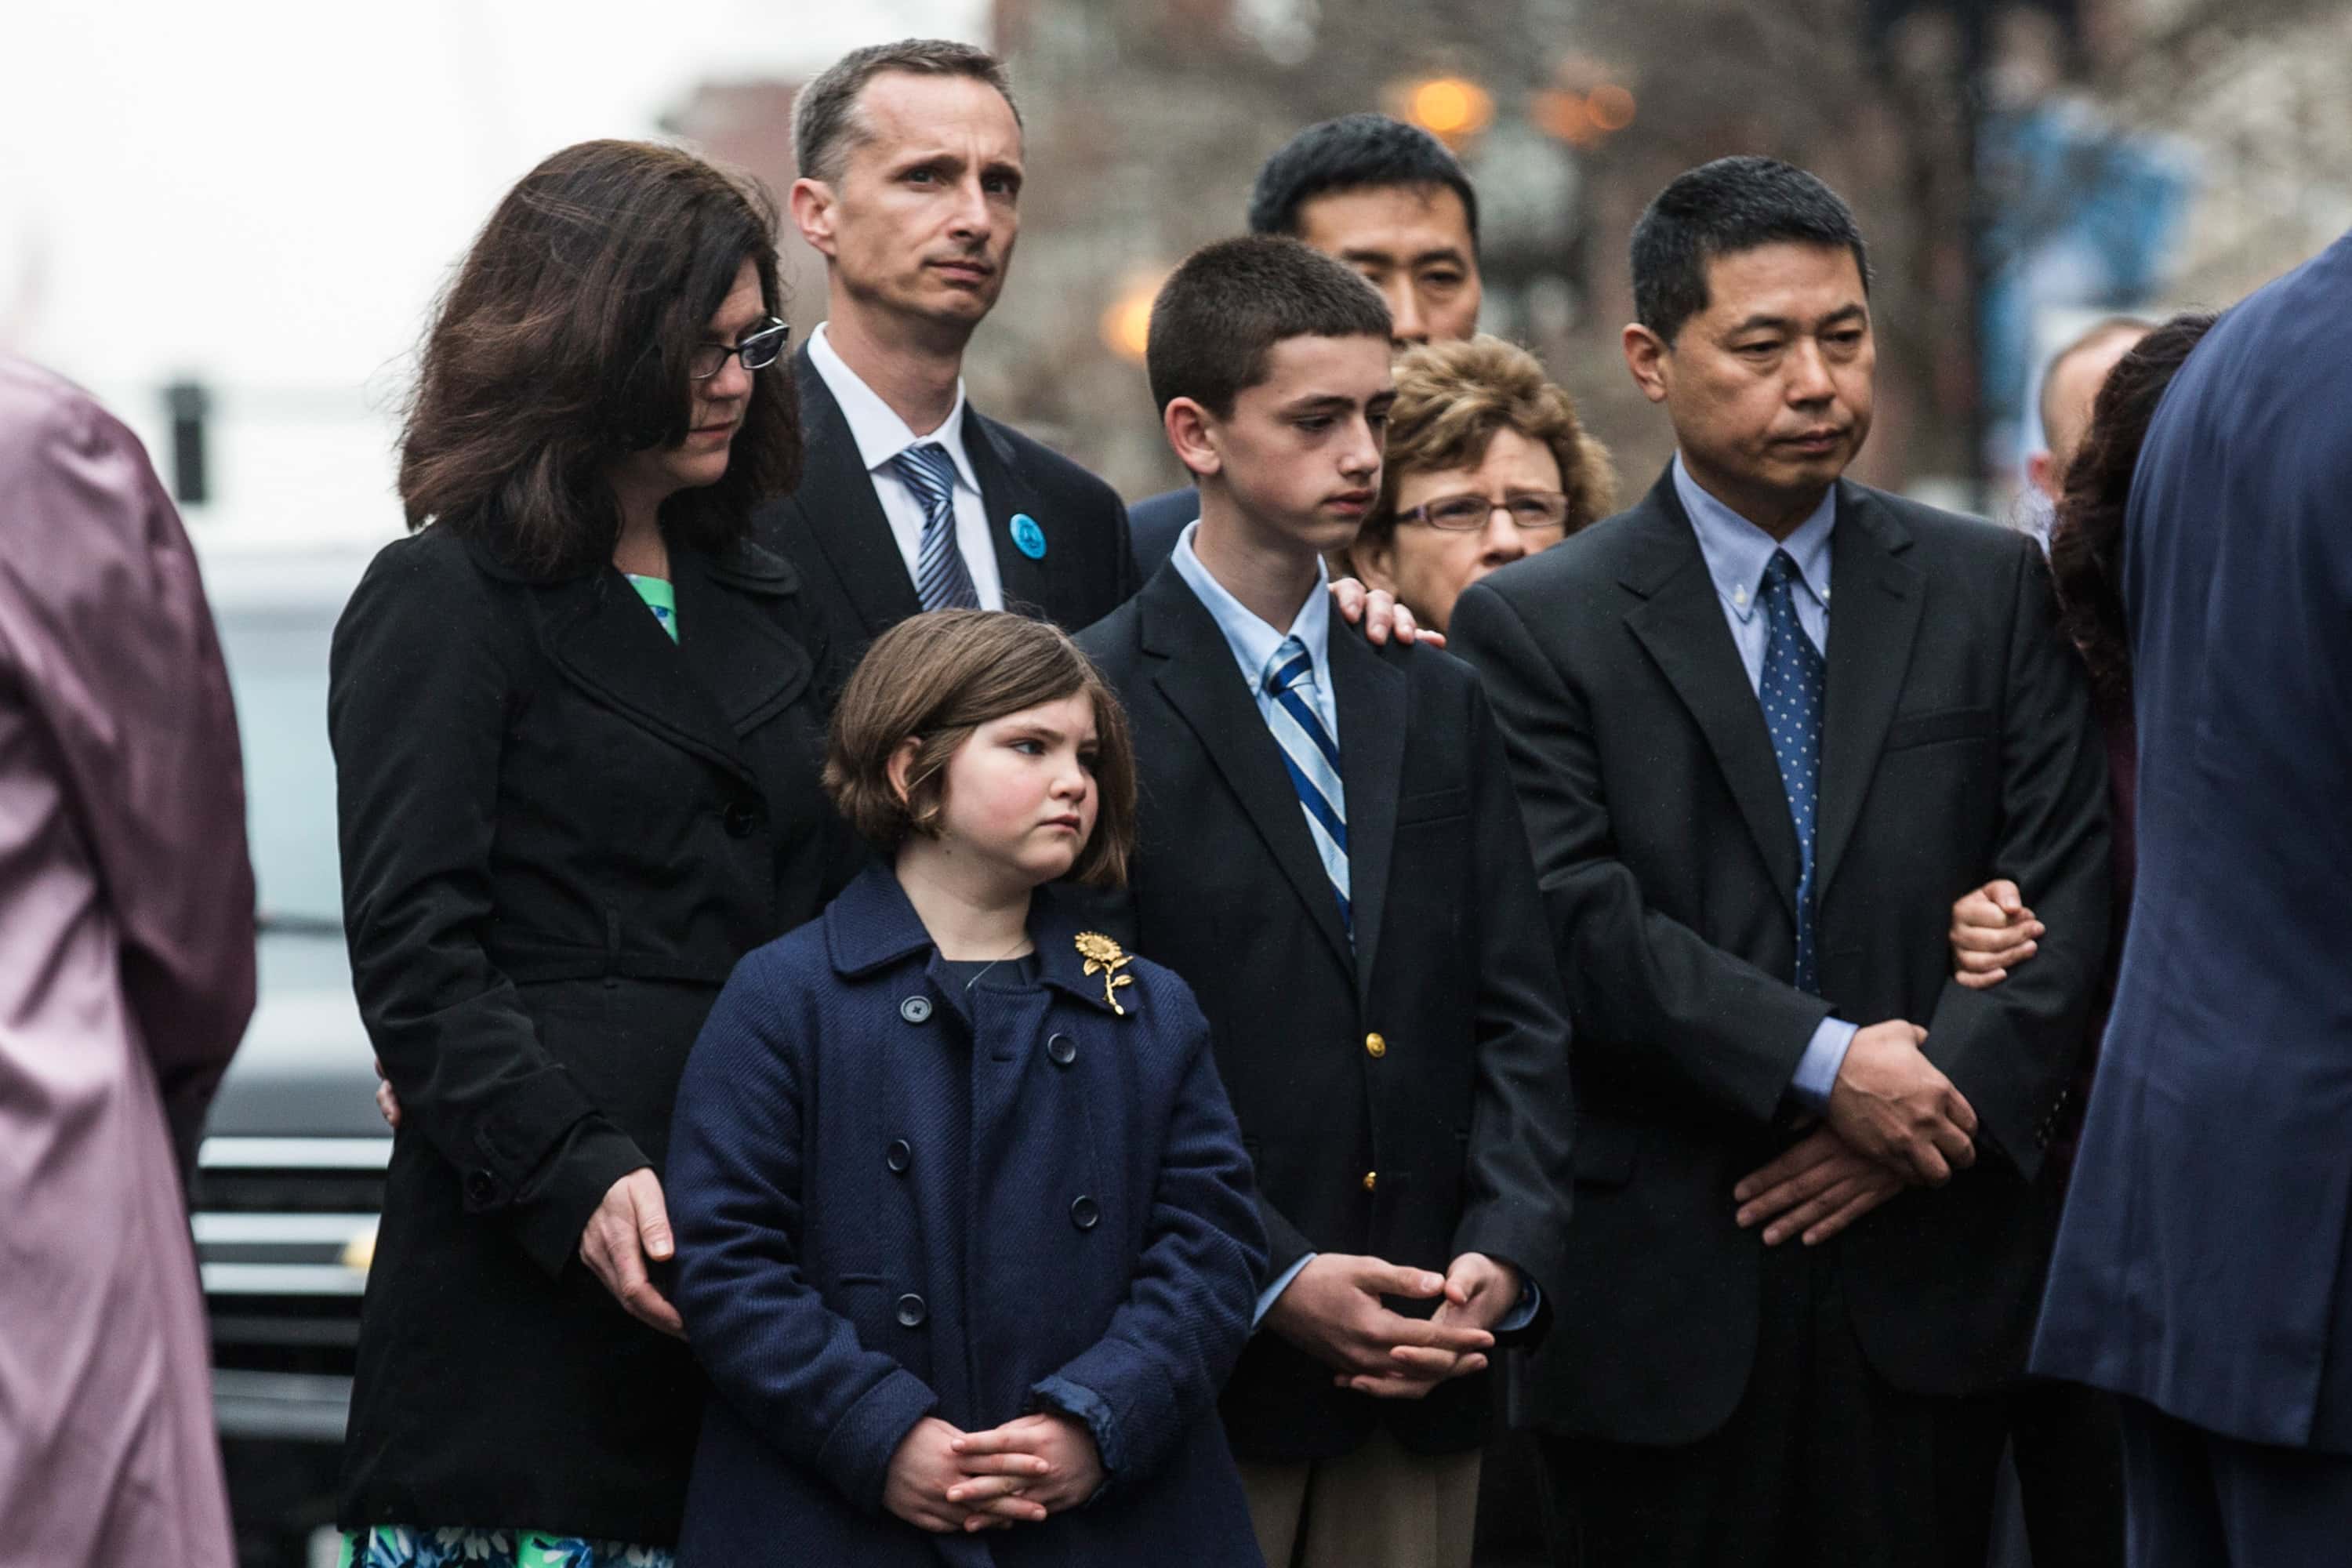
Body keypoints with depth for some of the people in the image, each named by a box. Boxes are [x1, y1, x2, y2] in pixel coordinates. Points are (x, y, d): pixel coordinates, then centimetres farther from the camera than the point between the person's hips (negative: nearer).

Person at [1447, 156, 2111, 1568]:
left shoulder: (1994, 590, 11)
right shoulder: (1535, 626, 2)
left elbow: (2064, 892, 3)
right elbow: (1577, 922, -9)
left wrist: (1940, 1101, -11)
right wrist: (1827, 1066, -16)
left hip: (1929, 1278, 2)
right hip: (1665, 1288, -2)